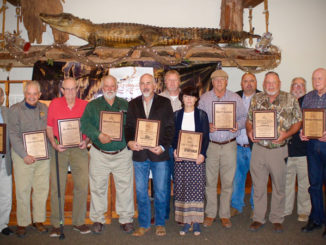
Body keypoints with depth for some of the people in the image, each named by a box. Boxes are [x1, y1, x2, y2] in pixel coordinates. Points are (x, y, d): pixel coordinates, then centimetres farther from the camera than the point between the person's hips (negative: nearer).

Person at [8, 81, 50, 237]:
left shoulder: (44, 109, 10)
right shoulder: (15, 110, -2)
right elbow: (13, 135, -7)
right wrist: (24, 155, -14)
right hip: (23, 155, -3)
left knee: (42, 188, 7)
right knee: (23, 190, 0)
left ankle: (38, 220, 21)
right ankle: (22, 223, 13)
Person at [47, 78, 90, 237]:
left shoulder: (85, 105, 6)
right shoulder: (54, 104, 5)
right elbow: (49, 127, 8)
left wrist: (86, 141, -6)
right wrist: (54, 144, -6)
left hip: (79, 149, 1)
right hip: (59, 149, -1)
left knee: (82, 185, 0)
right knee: (57, 186, 0)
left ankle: (79, 222, 14)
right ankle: (56, 224, 13)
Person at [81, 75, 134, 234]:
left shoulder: (125, 105, 12)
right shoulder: (92, 106, 7)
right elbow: (85, 124, -7)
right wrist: (99, 135, -21)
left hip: (122, 153, 1)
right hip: (100, 154, -1)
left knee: (125, 186, 3)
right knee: (98, 187, 4)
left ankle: (126, 219, 16)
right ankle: (97, 219, 19)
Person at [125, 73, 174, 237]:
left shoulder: (164, 103, 3)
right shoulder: (133, 104, 10)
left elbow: (170, 127, -1)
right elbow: (129, 126, 8)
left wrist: (163, 147, -13)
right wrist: (129, 141, -11)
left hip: (159, 154, -2)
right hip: (139, 154, 2)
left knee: (160, 192, 6)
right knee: (141, 192, 9)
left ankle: (160, 224, 22)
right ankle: (143, 224, 23)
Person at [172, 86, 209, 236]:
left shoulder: (202, 115, 4)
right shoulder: (176, 115, 10)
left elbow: (206, 136, 1)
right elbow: (173, 135, 9)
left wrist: (202, 153, -11)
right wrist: (175, 150, -8)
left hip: (197, 157, -2)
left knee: (197, 188, -1)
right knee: (181, 188, 3)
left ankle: (196, 221, 10)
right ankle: (186, 221, 12)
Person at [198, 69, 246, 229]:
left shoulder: (235, 98, 8)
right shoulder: (204, 98, 5)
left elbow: (243, 117, 10)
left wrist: (238, 125, -10)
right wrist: (207, 126, -14)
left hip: (229, 145, 1)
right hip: (210, 145, 0)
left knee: (228, 181, 5)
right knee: (210, 181, 4)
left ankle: (225, 214, 18)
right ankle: (210, 214, 18)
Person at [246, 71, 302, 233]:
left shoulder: (290, 99, 0)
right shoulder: (256, 99, 6)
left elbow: (298, 122, 1)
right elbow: (249, 120, 11)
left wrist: (286, 134, -16)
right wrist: (249, 132, -9)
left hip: (279, 149, -1)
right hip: (258, 148, 2)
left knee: (279, 186, 9)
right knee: (258, 185, 8)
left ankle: (277, 219, 25)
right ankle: (258, 218, 22)